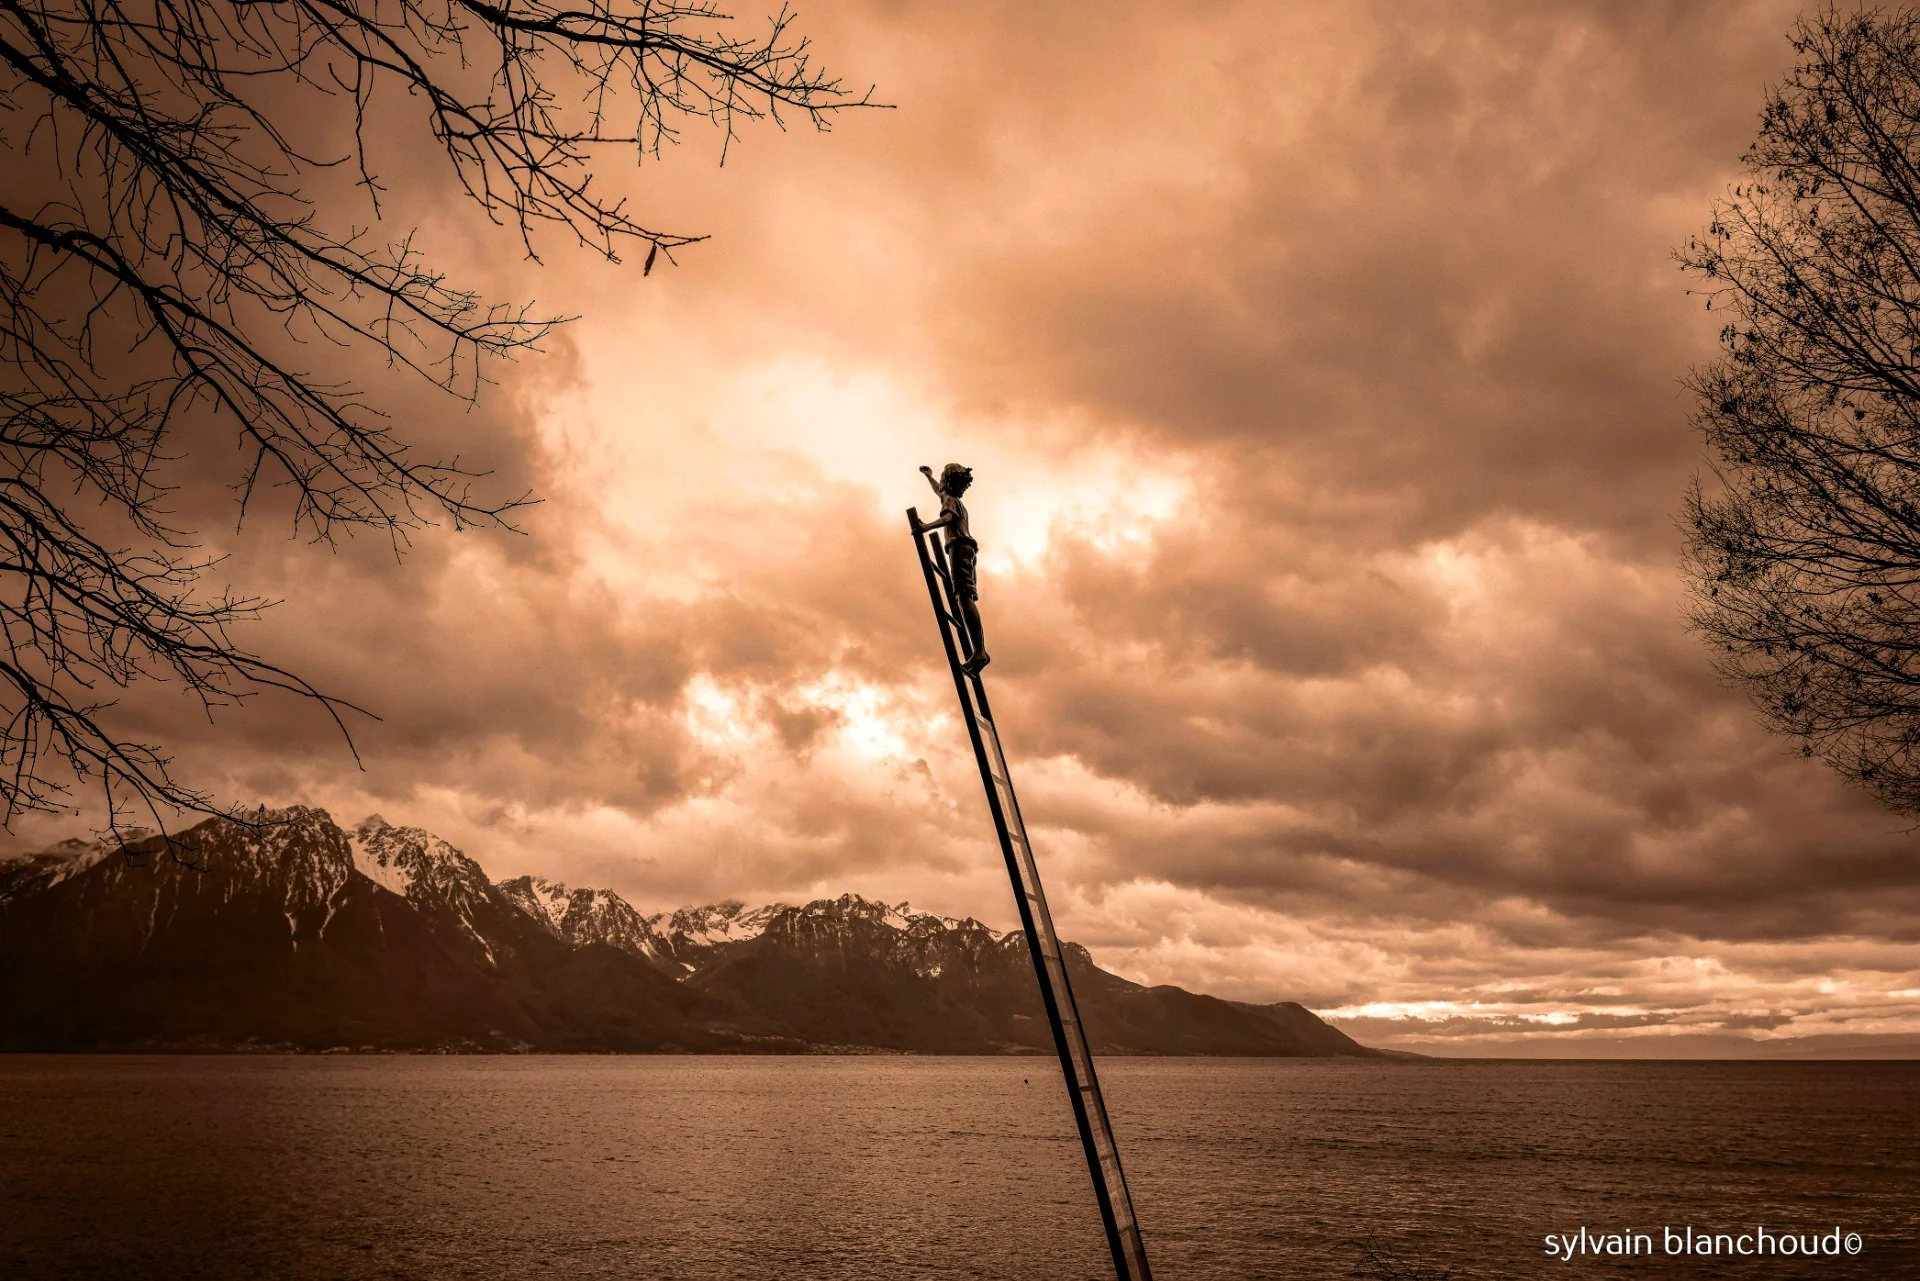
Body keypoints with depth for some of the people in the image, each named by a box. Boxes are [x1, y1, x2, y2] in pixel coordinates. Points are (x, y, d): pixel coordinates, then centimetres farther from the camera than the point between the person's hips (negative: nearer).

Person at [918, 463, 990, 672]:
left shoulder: (950, 500, 4)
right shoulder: (958, 502, 31)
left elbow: (947, 518, -20)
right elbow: (939, 492, 53)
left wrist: (925, 527, -29)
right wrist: (929, 476, 66)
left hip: (959, 548, -10)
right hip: (967, 551, 10)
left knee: (965, 598, -22)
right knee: (968, 600, 3)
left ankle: (979, 651, -37)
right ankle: (980, 651, -6)